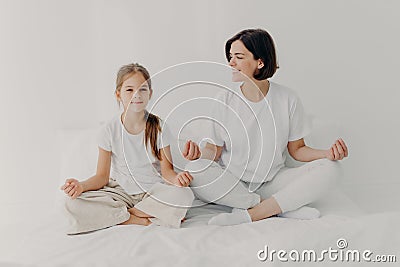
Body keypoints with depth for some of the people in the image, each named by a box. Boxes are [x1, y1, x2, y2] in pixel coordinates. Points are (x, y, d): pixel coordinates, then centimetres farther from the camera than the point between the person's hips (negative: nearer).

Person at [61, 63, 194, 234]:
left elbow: (166, 169, -4)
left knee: (183, 195, -32)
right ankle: (145, 220, -21)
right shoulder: (110, 130, -5)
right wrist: (81, 186, -24)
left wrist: (176, 178, -28)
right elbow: (102, 176, -3)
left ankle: (129, 213, -14)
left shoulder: (158, 127, -5)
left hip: (153, 191, 0)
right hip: (120, 192, 1)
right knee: (73, 204, -23)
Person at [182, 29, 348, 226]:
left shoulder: (287, 99, -2)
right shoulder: (225, 100, -2)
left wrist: (328, 153, -15)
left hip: (271, 182, 1)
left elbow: (297, 150, 4)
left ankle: (246, 215, -27)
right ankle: (286, 207, -23)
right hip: (230, 183, 0)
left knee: (330, 168, -19)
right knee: (195, 170, -31)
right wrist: (200, 154, -23)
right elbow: (215, 150, 0)